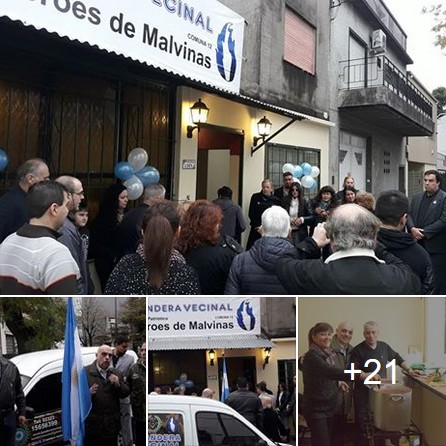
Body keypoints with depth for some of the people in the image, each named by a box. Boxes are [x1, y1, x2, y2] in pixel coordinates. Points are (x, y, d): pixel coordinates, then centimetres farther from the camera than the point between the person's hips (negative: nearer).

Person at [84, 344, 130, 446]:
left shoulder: (116, 374, 13)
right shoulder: (85, 372, -4)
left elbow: (126, 392, 12)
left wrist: (118, 384, -7)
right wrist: (88, 393, -25)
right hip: (92, 424, -4)